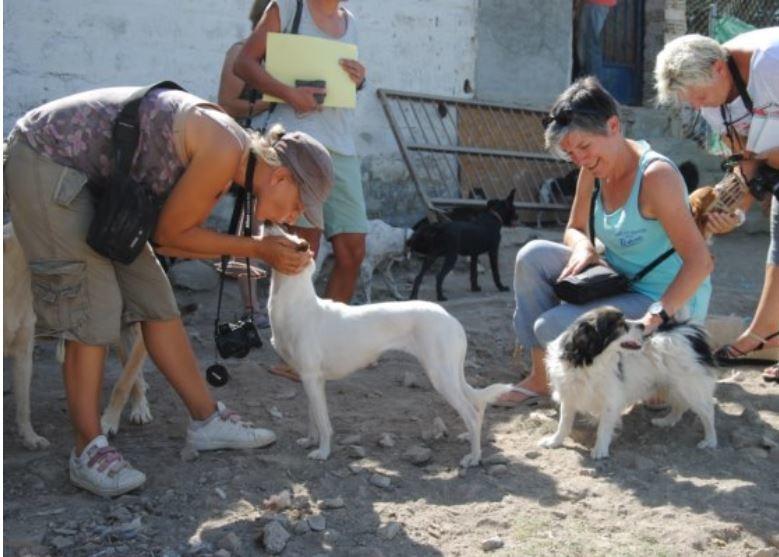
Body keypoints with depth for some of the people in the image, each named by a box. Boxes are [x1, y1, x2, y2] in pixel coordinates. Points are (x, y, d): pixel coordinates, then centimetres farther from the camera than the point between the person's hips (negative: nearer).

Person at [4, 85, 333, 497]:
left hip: (87, 176, 9)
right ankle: (89, 451, 2)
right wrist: (257, 248, -8)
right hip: (44, 160, -9)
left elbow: (169, 241, 5)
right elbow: (169, 234, -15)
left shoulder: (226, 169, 4)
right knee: (91, 309, -9)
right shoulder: (224, 150, -23)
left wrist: (263, 254, 2)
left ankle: (207, 420, 17)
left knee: (154, 299, 8)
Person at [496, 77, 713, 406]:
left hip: (670, 303, -8)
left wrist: (654, 318, -39)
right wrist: (582, 248, -13)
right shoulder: (594, 168, 0)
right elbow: (575, 229, 12)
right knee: (534, 256, -8)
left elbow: (700, 261, -28)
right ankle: (542, 376, 0)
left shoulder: (655, 175, -24)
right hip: (621, 285, 8)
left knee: (551, 327, -21)